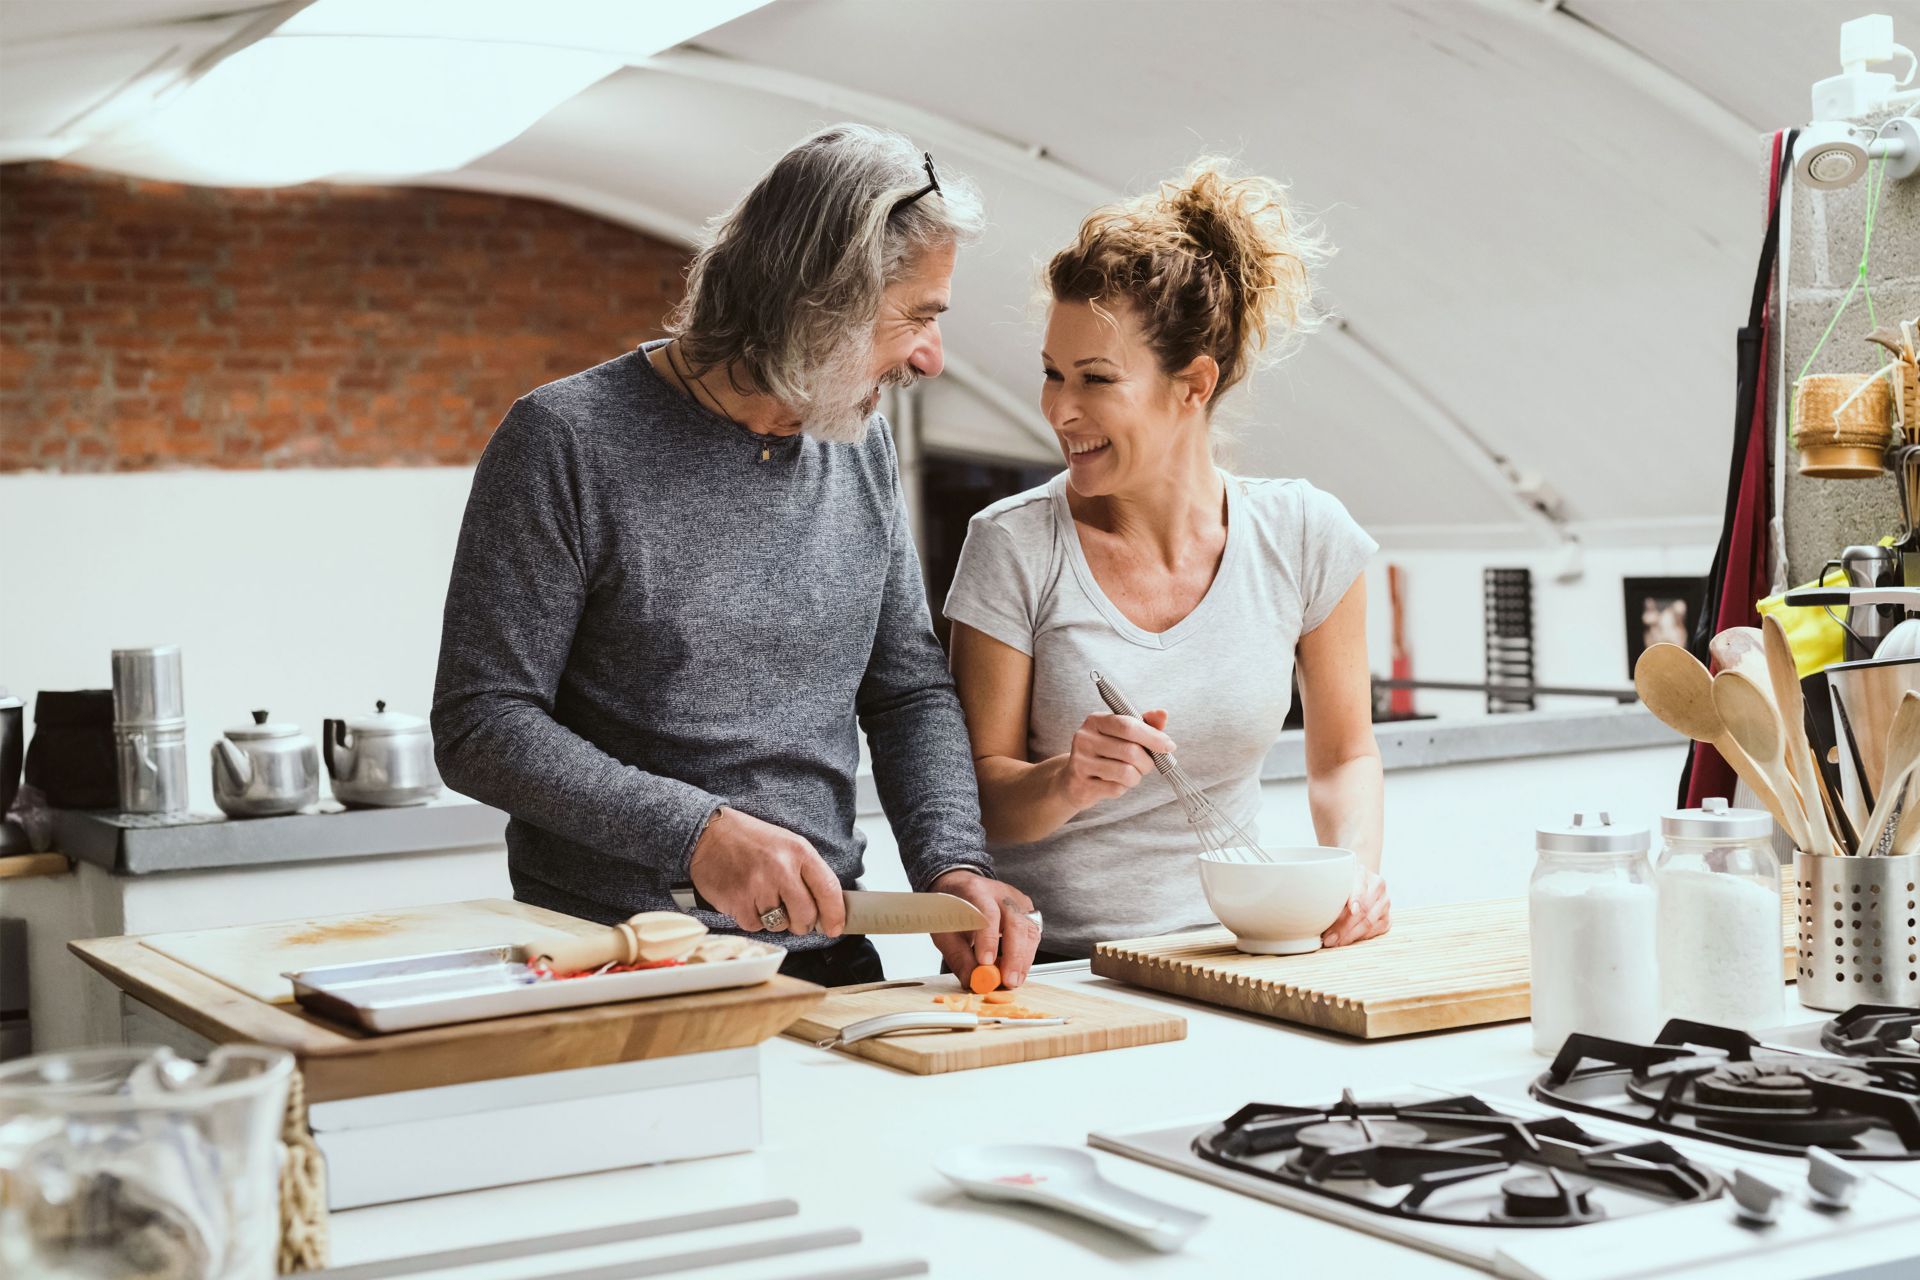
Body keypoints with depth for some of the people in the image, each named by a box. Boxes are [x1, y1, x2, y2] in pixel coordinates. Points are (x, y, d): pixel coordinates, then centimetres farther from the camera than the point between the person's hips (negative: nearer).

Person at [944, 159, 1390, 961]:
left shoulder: (1305, 537, -1)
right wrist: (1065, 783, -22)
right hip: (1043, 969, -1)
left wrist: (1355, 867, -6)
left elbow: (1342, 754, 12)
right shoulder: (1013, 548, -7)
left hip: (1225, 958, 2)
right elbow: (979, 789, -3)